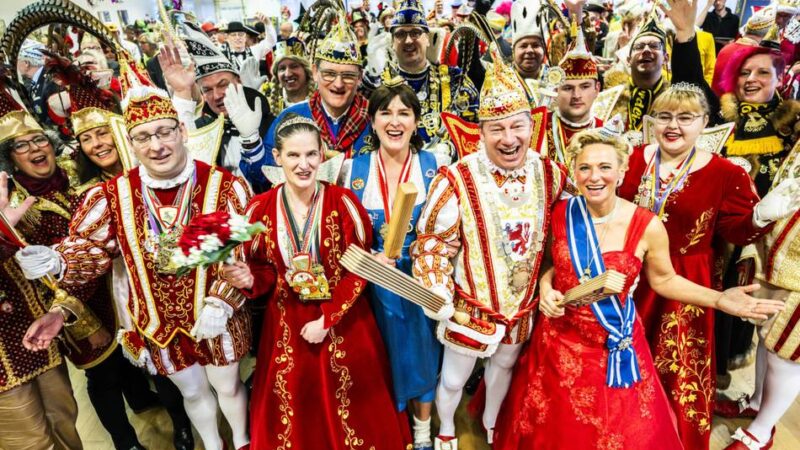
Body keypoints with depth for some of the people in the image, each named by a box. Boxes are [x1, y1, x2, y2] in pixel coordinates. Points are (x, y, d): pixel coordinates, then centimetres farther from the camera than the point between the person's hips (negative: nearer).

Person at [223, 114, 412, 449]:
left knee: (349, 407, 14)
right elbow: (265, 270, 4)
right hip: (287, 326, 2)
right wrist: (249, 279, -19)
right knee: (294, 411, 17)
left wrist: (326, 321, -14)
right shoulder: (260, 208, -6)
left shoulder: (343, 202, -12)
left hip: (344, 324, -1)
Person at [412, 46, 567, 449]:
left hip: (522, 306, 4)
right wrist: (438, 300, -22)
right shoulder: (457, 181, -24)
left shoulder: (551, 176, -9)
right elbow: (432, 246, -15)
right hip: (471, 306, -3)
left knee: (503, 366, 28)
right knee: (453, 379, 17)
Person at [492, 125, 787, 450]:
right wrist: (545, 286, -12)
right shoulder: (561, 213, -9)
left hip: (614, 347, -2)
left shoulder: (647, 227, -15)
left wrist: (719, 299, -12)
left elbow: (663, 279, 0)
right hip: (558, 338, 2)